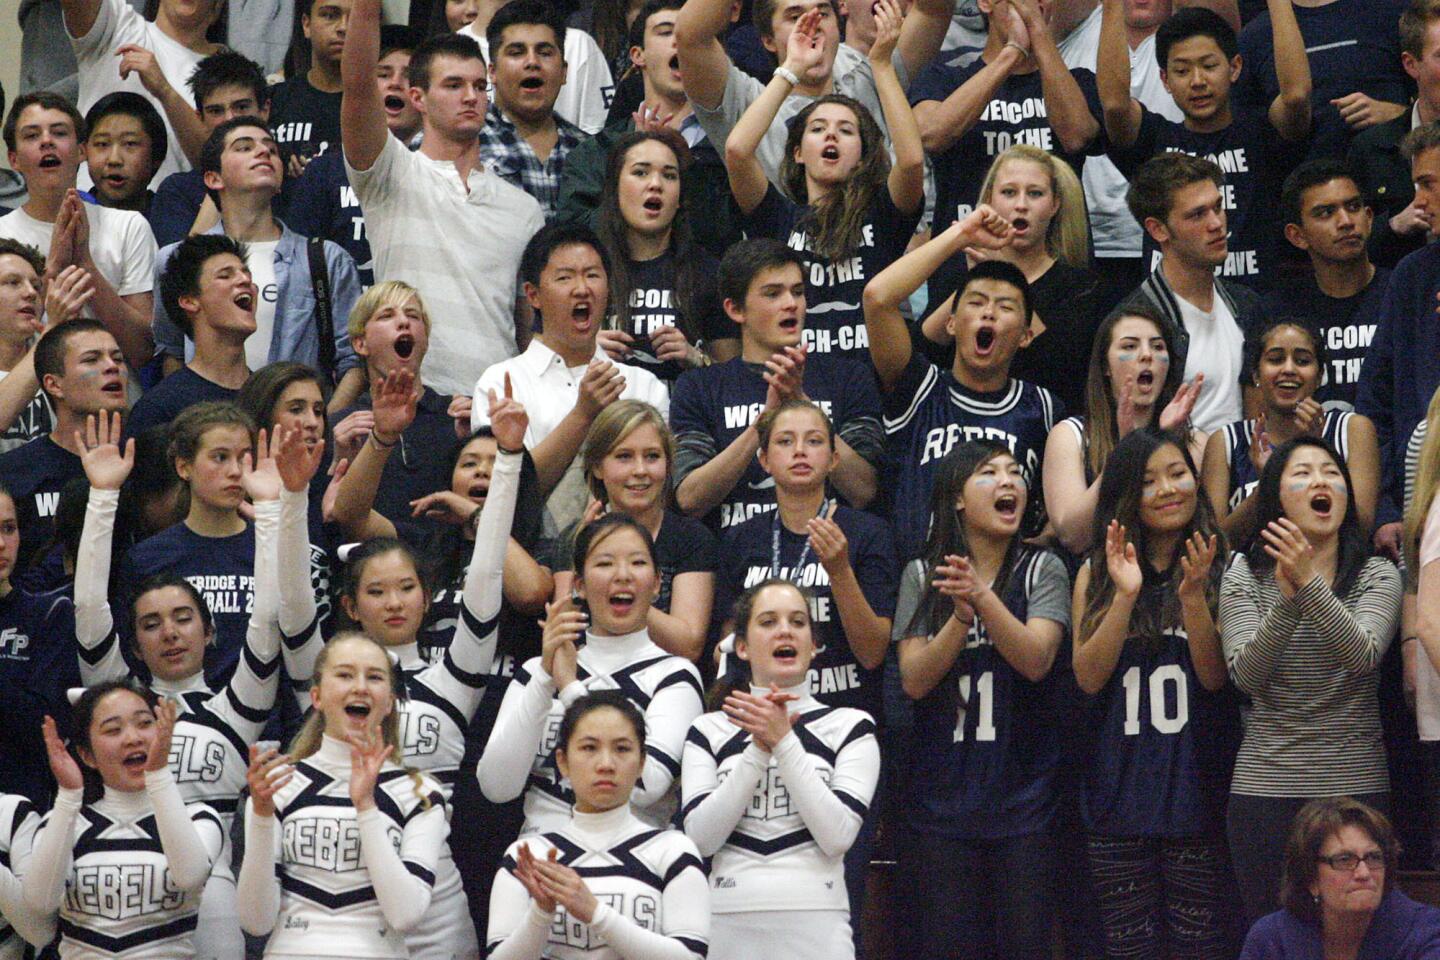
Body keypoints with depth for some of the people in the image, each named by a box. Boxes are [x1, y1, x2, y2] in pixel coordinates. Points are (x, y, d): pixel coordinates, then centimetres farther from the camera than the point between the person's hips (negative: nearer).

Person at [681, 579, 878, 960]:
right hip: (728, 922, 1)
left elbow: (838, 835, -5)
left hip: (815, 925, -1)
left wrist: (783, 743, -8)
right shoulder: (709, 731, 11)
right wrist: (759, 750, -8)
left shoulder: (850, 726, 8)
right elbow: (700, 837, -2)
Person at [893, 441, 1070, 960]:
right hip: (940, 797, 1)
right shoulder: (922, 576, 5)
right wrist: (961, 616, -19)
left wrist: (983, 597, -27)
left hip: (1023, 798, -1)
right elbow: (914, 680, -4)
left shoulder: (1042, 570, 3)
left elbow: (1036, 660, -13)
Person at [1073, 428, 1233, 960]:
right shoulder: (1096, 572, 8)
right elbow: (1089, 677, -3)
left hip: (1196, 788, -2)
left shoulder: (1220, 568, 2)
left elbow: (1215, 677, -6)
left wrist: (1193, 595, -20)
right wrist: (1126, 594, -14)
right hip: (1119, 787, 2)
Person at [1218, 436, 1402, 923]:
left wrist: (1310, 584, -28)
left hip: (1356, 786, 0)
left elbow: (1362, 656, -16)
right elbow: (1245, 675, -10)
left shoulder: (1377, 575, 2)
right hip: (1265, 787, 0)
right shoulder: (1245, 577, 3)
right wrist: (1287, 598, -25)